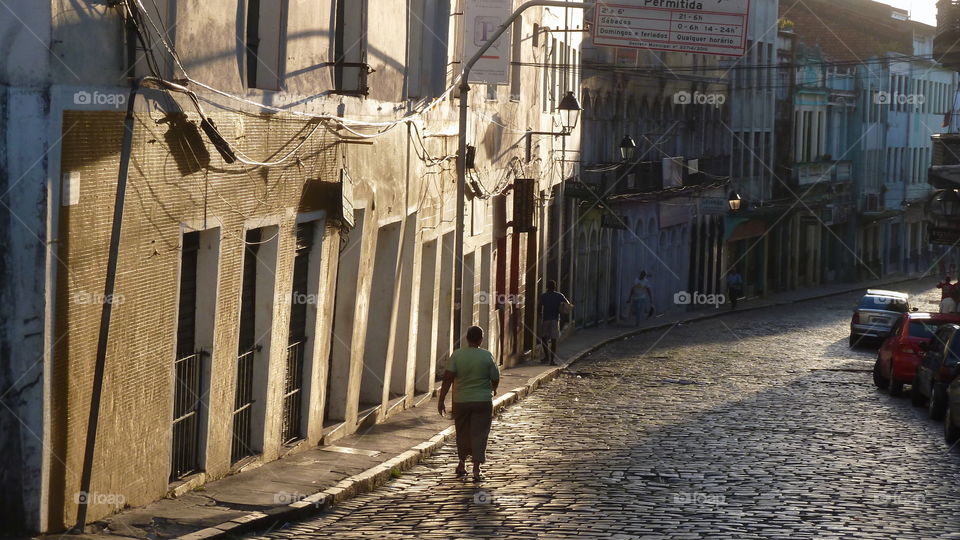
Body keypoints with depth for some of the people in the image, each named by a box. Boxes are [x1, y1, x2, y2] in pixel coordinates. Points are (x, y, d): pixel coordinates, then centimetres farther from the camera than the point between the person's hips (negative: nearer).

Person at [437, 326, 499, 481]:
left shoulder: (457, 355, -6)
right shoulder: (487, 356, -6)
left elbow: (448, 378, -11)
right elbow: (495, 379, 0)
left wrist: (441, 400, -7)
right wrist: (493, 390, 23)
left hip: (461, 401, 1)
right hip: (483, 401, -1)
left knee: (462, 433, 16)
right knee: (479, 434, 2)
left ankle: (462, 465, 28)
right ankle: (476, 469, -6)